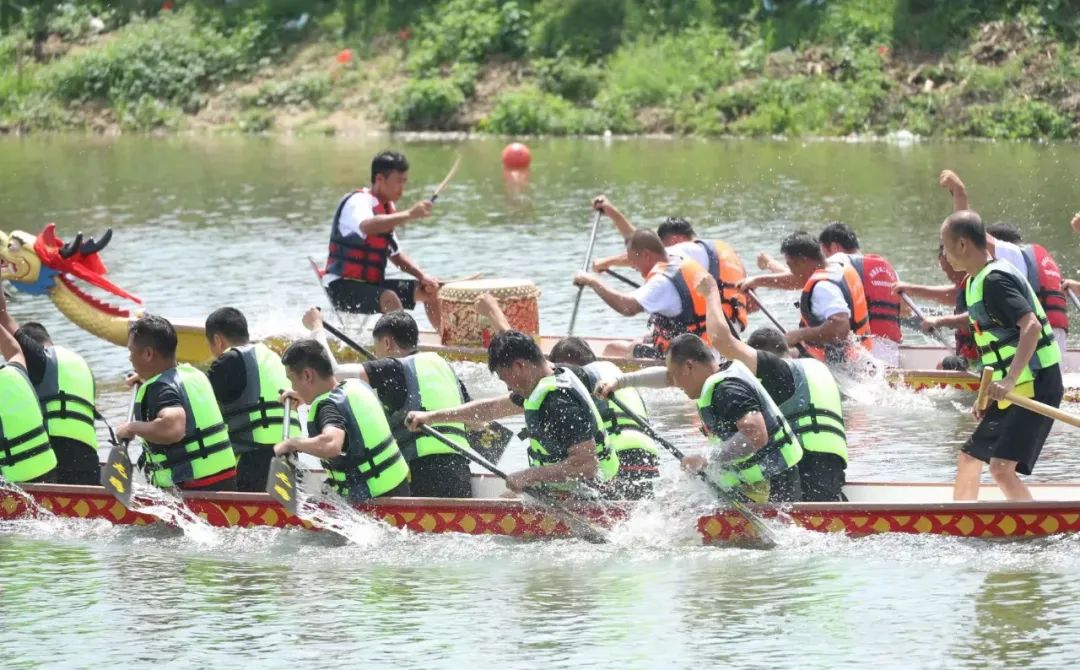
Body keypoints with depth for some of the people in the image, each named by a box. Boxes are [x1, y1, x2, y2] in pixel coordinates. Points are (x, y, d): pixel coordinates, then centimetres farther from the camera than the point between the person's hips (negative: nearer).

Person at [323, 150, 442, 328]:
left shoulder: (386, 208, 13)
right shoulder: (358, 202, -15)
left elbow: (395, 254, 20)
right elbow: (366, 226, -40)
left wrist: (422, 275, 4)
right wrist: (409, 215, -44)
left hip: (371, 284, 9)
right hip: (342, 287, -9)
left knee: (429, 290, 9)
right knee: (389, 298, -34)